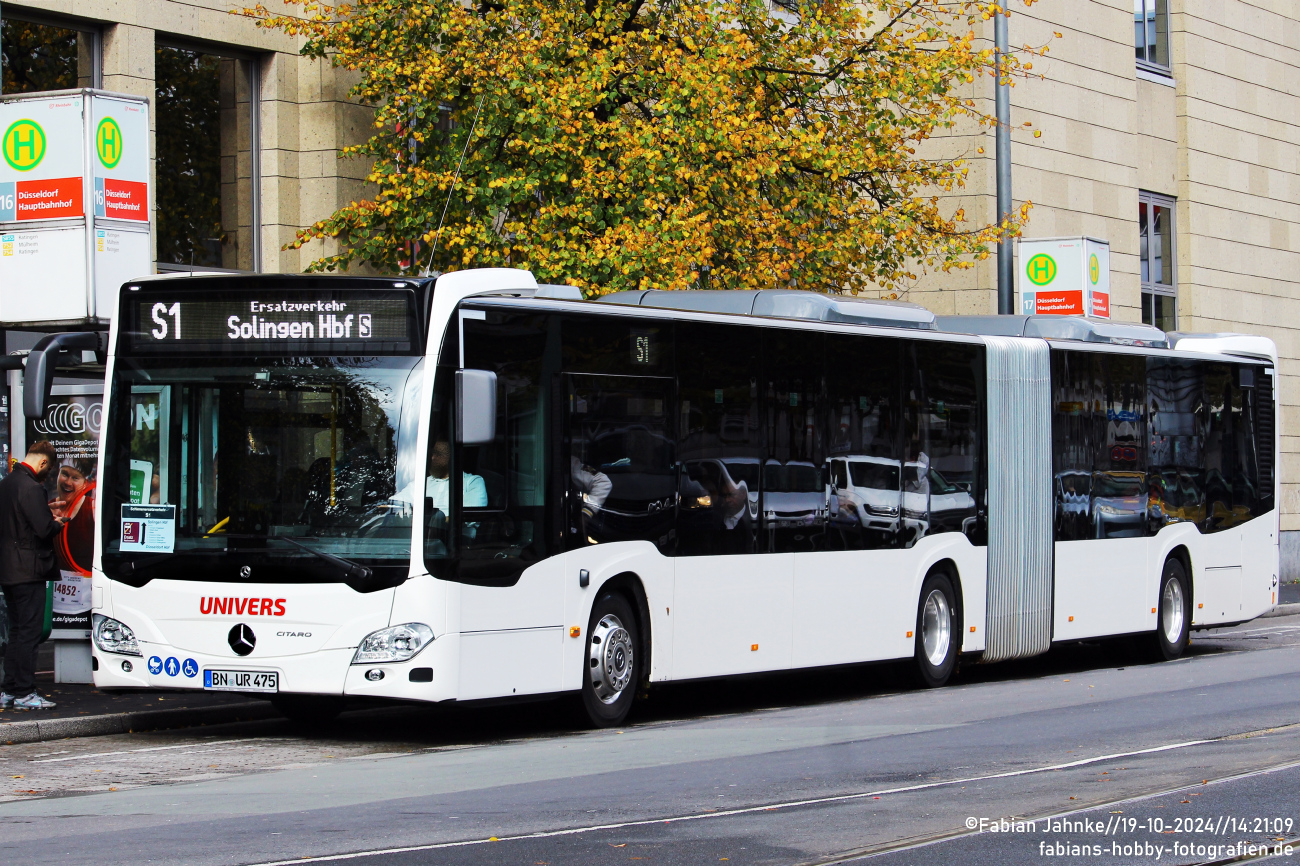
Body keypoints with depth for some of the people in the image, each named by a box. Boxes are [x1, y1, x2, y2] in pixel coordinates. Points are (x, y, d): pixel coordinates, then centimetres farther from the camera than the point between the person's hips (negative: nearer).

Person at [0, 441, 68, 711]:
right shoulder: (31, 487, -18)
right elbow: (44, 529, -22)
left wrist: (46, 509, 20)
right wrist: (59, 523, -2)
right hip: (28, 571, -9)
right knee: (28, 633, -4)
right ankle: (24, 693, -2)